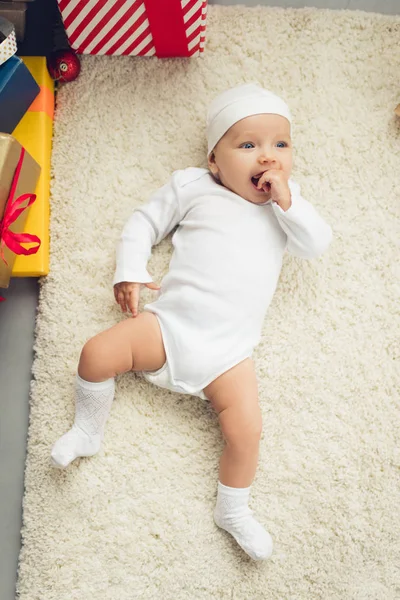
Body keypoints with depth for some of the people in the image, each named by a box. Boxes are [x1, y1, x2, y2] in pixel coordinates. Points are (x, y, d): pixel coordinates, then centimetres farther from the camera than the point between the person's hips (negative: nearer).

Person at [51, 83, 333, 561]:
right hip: (169, 322, 0)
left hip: (227, 351, 0)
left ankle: (233, 510, 13)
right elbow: (144, 221, 13)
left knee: (246, 430, -14)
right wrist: (130, 272, -1)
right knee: (96, 354, -15)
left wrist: (287, 202, -12)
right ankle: (88, 431, 13)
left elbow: (317, 245, 2)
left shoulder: (286, 202, 14)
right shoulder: (192, 185, 9)